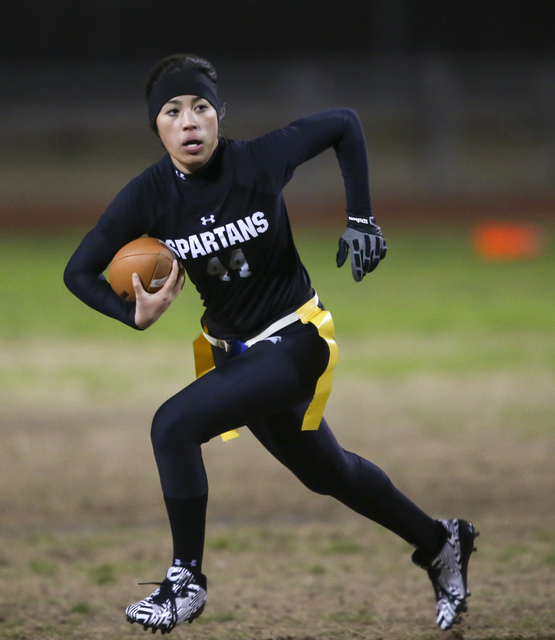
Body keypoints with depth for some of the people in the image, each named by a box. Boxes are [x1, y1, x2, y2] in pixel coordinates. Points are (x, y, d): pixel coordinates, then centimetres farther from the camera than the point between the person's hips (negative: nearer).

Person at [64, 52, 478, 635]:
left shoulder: (260, 161, -20)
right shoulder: (149, 195, -12)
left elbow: (344, 124, -5)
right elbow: (79, 271, -8)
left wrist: (361, 220, -9)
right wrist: (138, 317, -26)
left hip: (295, 340, -5)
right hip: (232, 348, 5)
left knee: (175, 426, -24)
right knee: (328, 472, 21)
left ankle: (186, 580, -9)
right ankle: (439, 544, 45)